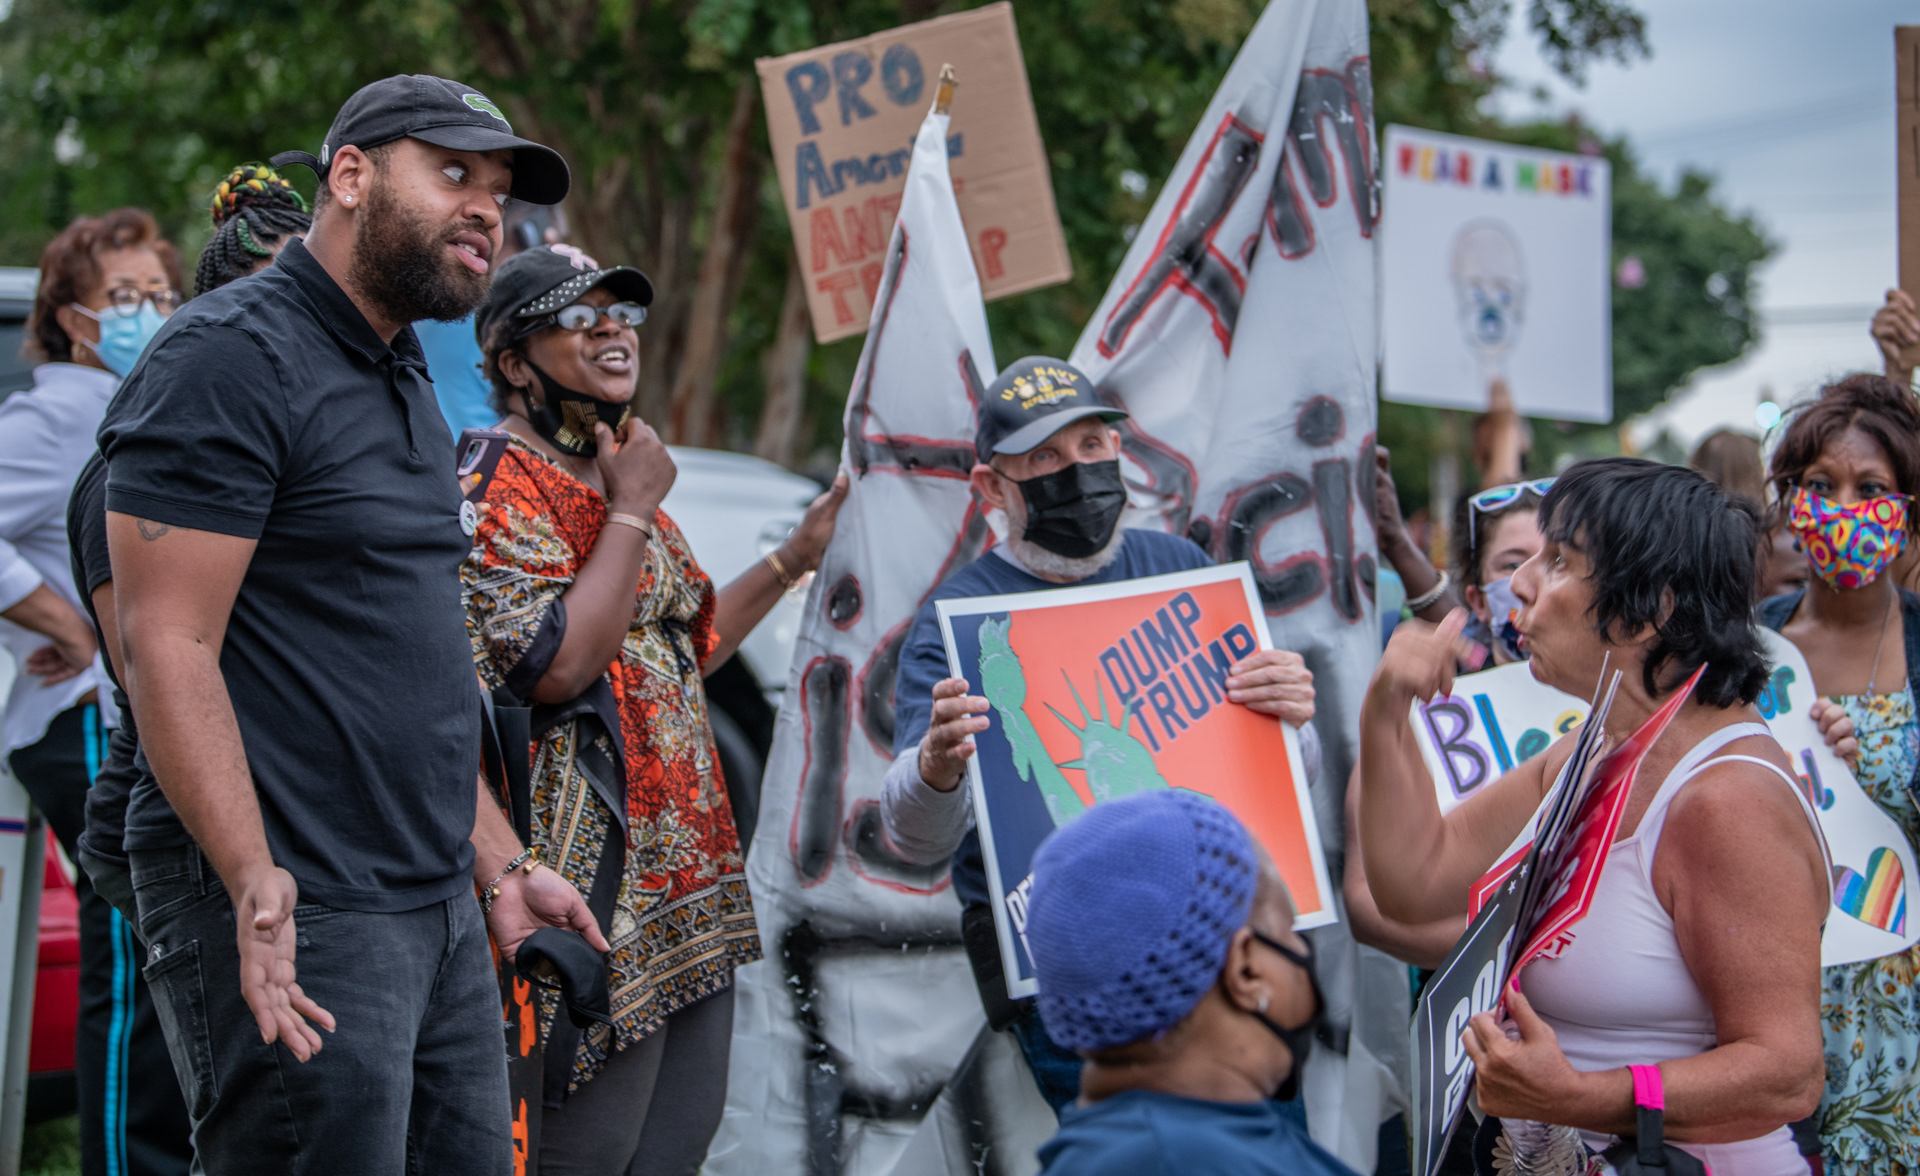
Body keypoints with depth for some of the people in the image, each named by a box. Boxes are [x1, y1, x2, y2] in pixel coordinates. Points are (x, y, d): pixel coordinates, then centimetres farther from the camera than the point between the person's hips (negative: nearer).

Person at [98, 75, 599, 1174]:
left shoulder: (405, 383, 20)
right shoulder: (231, 359, -10)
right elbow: (166, 645, -19)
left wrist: (502, 866, 20)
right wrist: (256, 881, -27)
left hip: (440, 914, 9)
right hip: (297, 918, -9)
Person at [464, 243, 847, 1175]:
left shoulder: (617, 474, 20)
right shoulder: (502, 486, -10)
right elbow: (558, 665, -22)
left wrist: (792, 559, 24)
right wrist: (634, 511, -14)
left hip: (685, 867, 10)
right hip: (601, 876, -10)